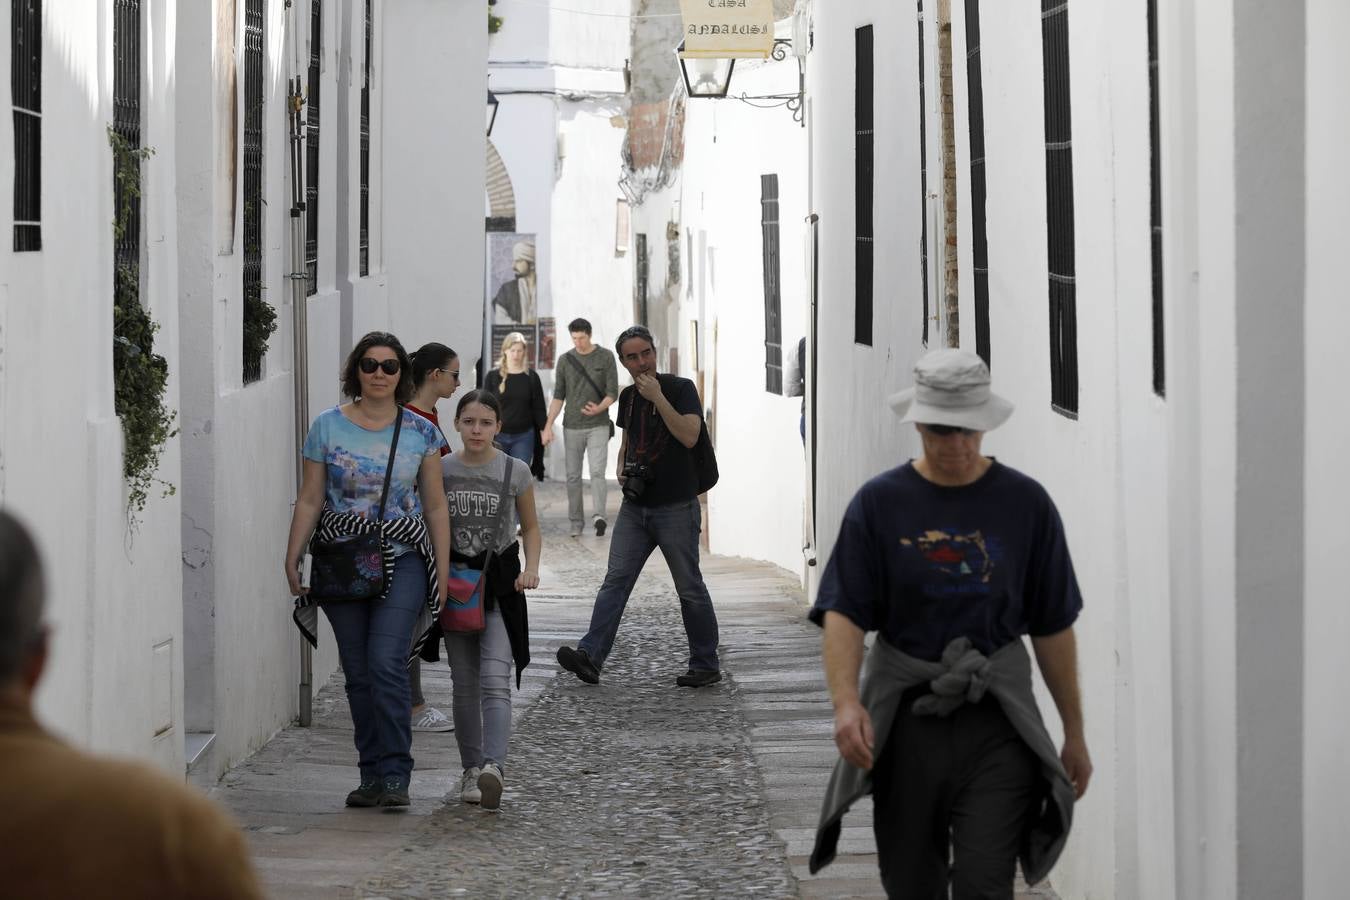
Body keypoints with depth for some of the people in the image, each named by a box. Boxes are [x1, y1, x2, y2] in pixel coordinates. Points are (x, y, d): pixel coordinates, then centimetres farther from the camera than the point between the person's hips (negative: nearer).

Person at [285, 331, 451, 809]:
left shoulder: (421, 433, 3)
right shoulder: (328, 427, 3)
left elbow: (435, 507, 7)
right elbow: (309, 500, 5)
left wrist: (443, 572, 4)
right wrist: (292, 560, 0)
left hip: (402, 559, -2)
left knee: (386, 662, -15)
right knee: (358, 673, 5)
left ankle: (394, 775, -10)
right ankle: (372, 776, 14)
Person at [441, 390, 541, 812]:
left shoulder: (515, 472, -1)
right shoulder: (441, 470, 2)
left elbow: (531, 527, 11)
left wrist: (530, 567, -6)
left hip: (499, 580, -2)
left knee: (494, 678, -16)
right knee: (465, 682, 6)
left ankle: (493, 765, -26)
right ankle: (471, 769, 15)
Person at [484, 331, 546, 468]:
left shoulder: (531, 376, 2)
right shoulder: (493, 376, 1)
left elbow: (539, 407, 6)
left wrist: (543, 430, -1)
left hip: (523, 436, 0)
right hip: (498, 436, 0)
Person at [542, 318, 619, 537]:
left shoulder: (606, 357, -1)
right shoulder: (565, 360, 4)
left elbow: (612, 392, -4)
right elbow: (558, 396, 7)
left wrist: (599, 408, -24)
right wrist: (548, 426, -1)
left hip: (598, 426, -3)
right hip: (572, 427, 3)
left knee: (597, 471, -17)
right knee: (573, 476, 5)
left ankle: (598, 517, -28)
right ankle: (576, 523, 12)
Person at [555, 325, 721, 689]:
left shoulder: (680, 388, -7)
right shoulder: (628, 396, 12)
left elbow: (689, 435, -21)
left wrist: (657, 397, -21)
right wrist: (621, 469, 7)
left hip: (676, 508, -5)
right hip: (636, 505, 5)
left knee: (690, 587, 2)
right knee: (616, 580, -5)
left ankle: (705, 665, 12)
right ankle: (590, 657, -13)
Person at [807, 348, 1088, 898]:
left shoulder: (1026, 504, 4)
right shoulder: (879, 504, 1)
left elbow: (1053, 627, 8)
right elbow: (843, 611, -6)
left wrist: (1074, 734, 10)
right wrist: (846, 702, -23)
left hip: (996, 721, -1)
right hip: (905, 717, 1)